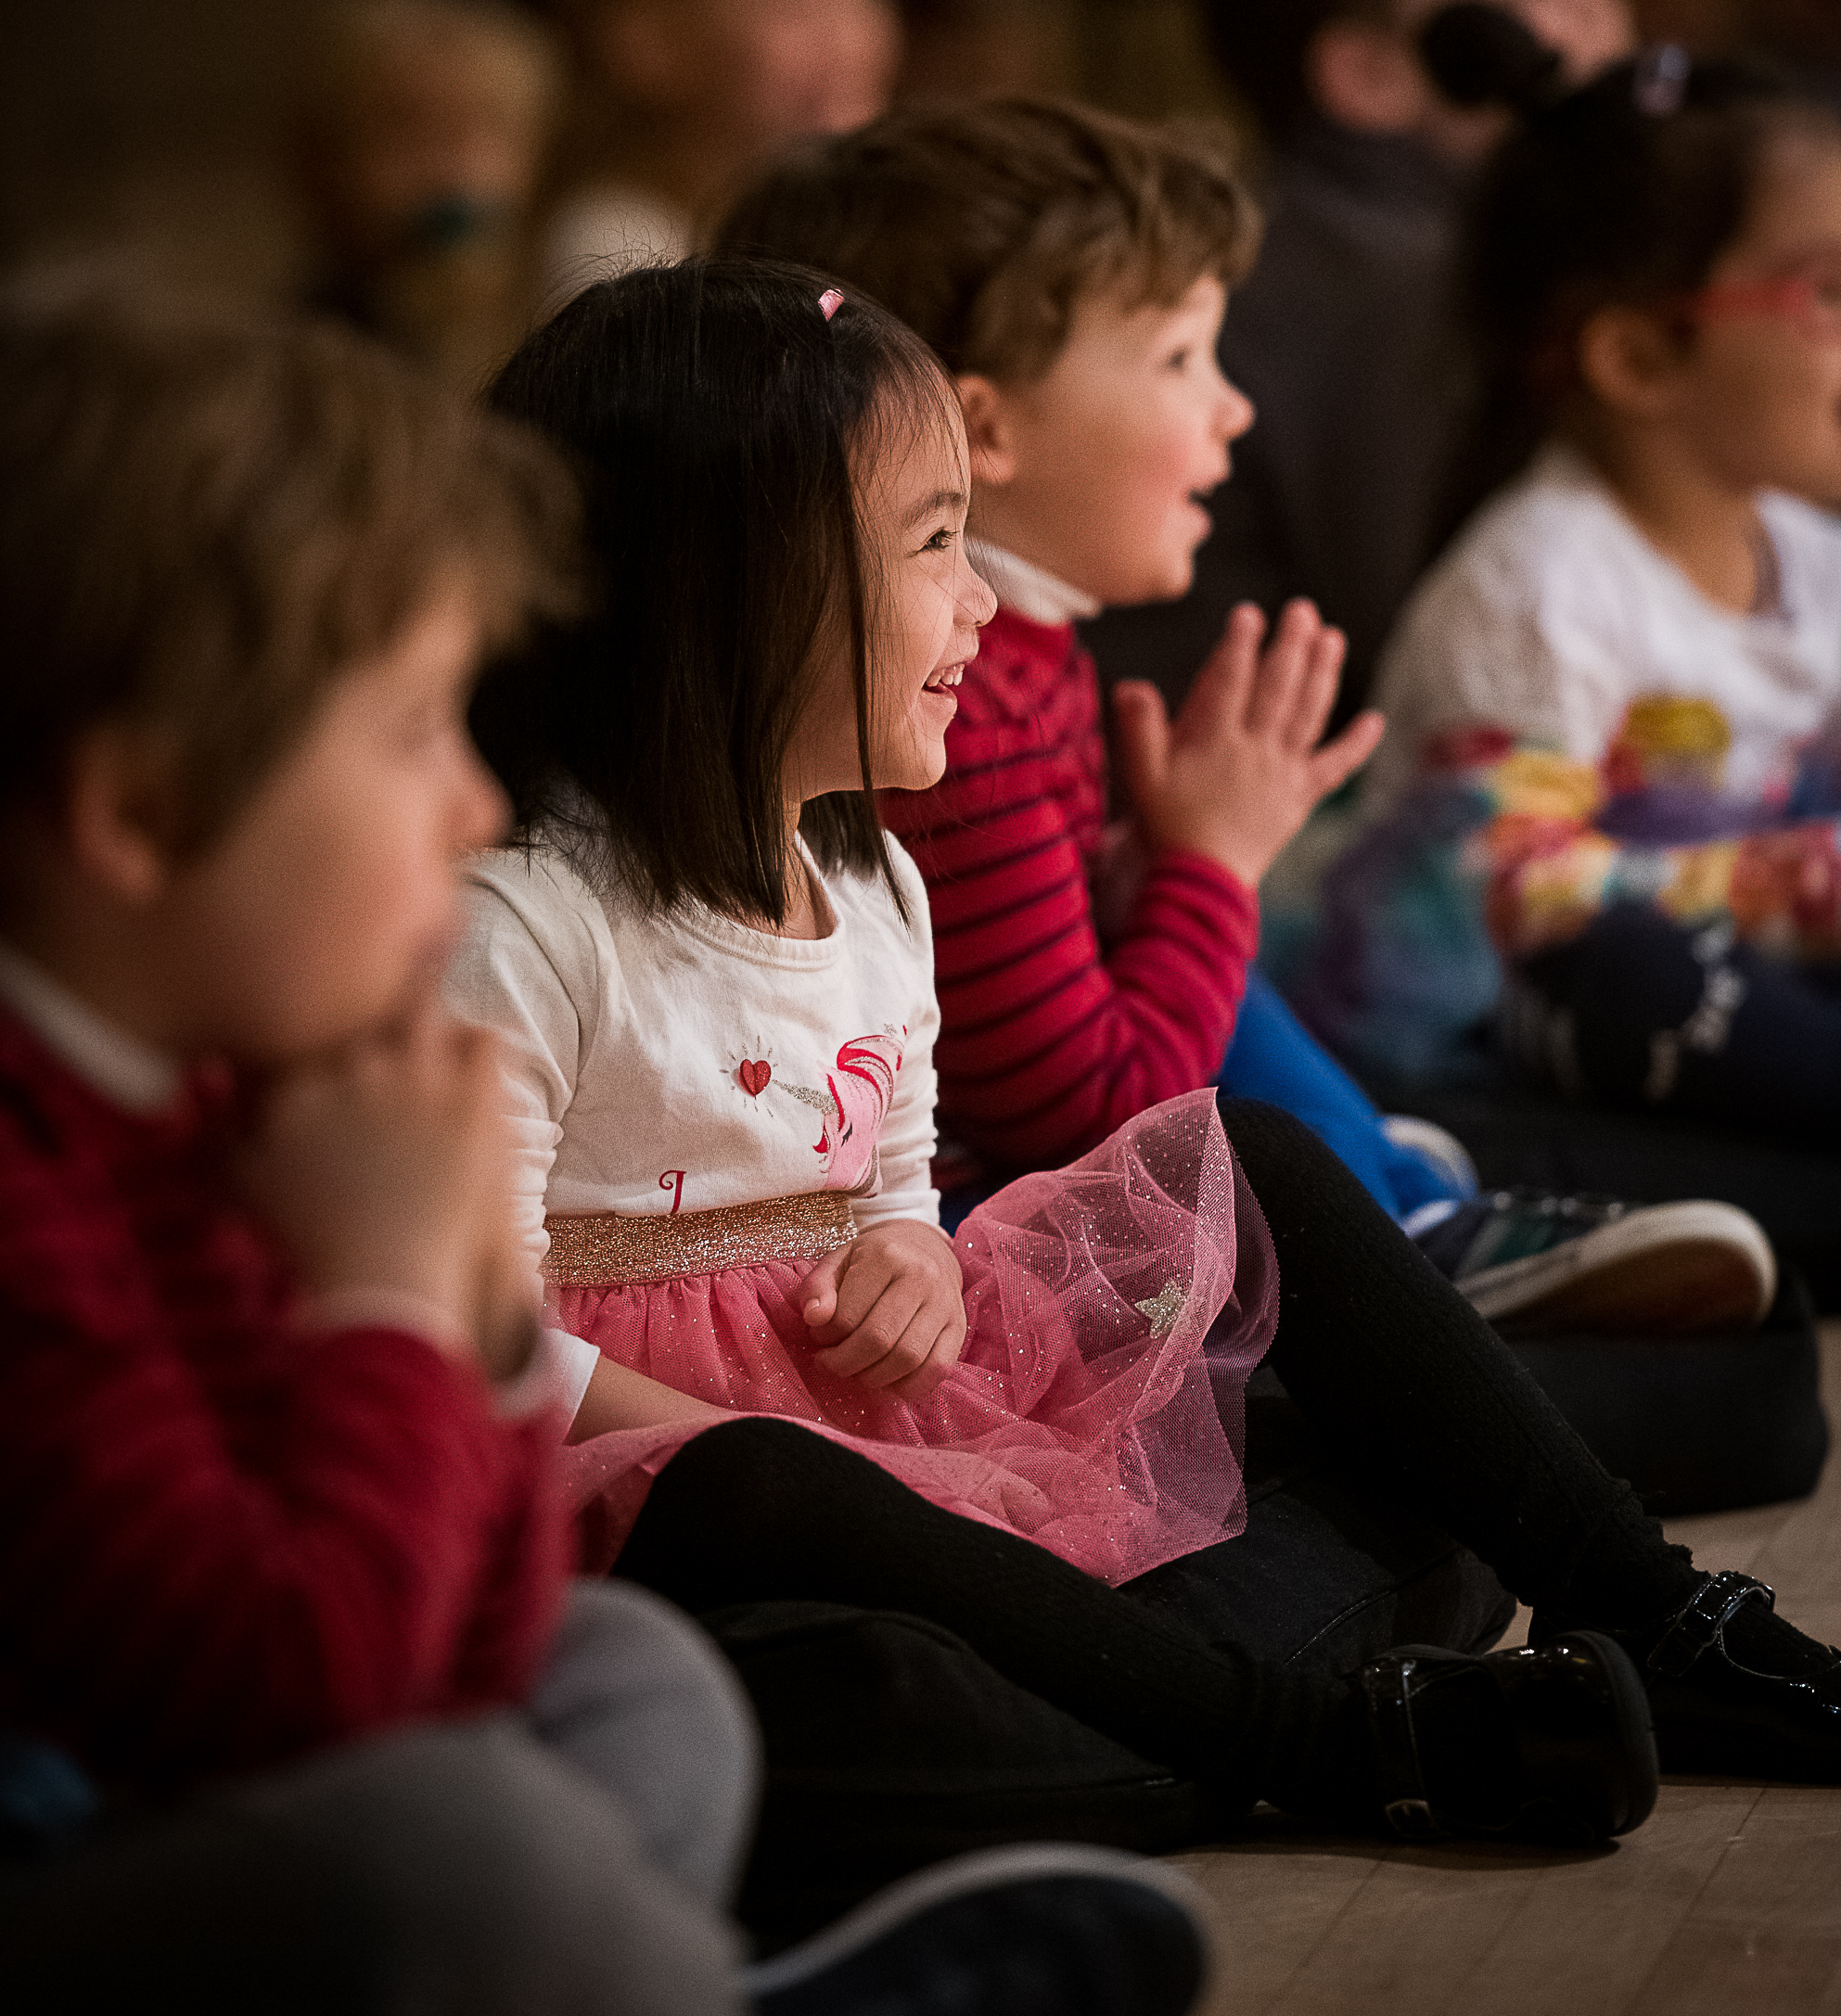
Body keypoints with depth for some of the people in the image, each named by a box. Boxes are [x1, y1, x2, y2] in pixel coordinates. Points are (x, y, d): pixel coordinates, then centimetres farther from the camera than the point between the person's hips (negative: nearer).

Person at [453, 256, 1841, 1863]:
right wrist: (751, 1447, -25)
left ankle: (1645, 1613, 4)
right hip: (652, 1439, -9)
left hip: (859, 1376, 9)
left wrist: (910, 1255, -4)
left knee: (1243, 1161, 7)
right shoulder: (519, 927, -20)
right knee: (741, 1498, -44)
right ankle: (1320, 1735, -39)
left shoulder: (871, 882, 8)